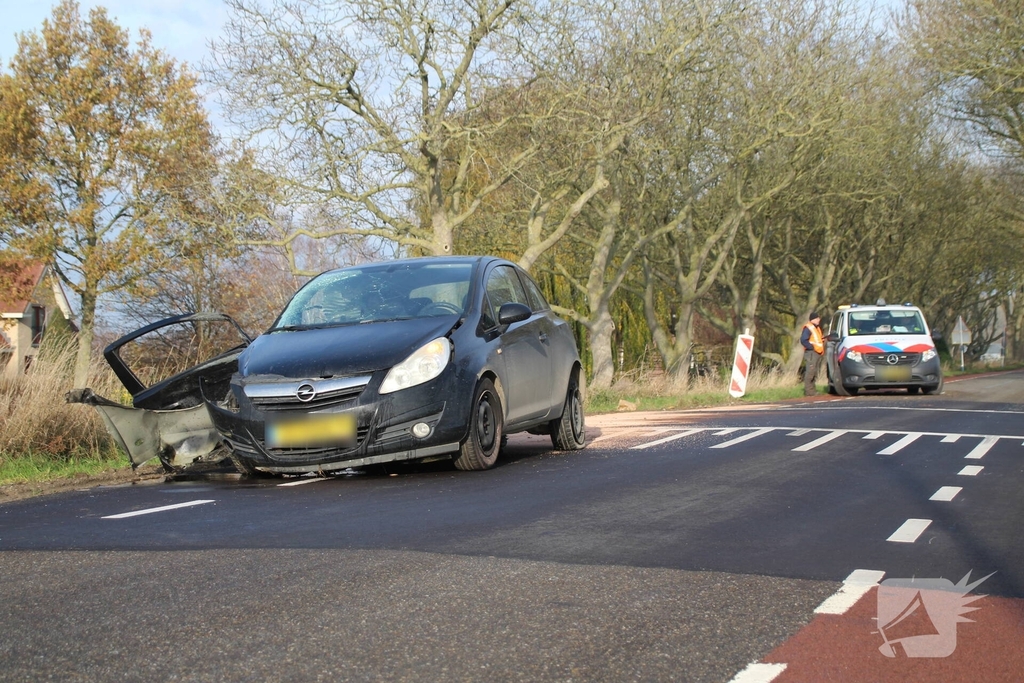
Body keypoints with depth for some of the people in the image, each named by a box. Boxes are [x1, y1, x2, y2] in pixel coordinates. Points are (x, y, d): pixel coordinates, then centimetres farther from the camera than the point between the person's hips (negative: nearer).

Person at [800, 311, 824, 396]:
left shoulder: (817, 328, 23)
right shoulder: (808, 328, -7)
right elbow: (803, 340, -16)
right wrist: (812, 347, -17)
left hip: (818, 353, 10)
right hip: (811, 353, -10)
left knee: (815, 373, 9)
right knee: (810, 371, -13)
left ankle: (812, 389, 13)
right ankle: (808, 390, -14)